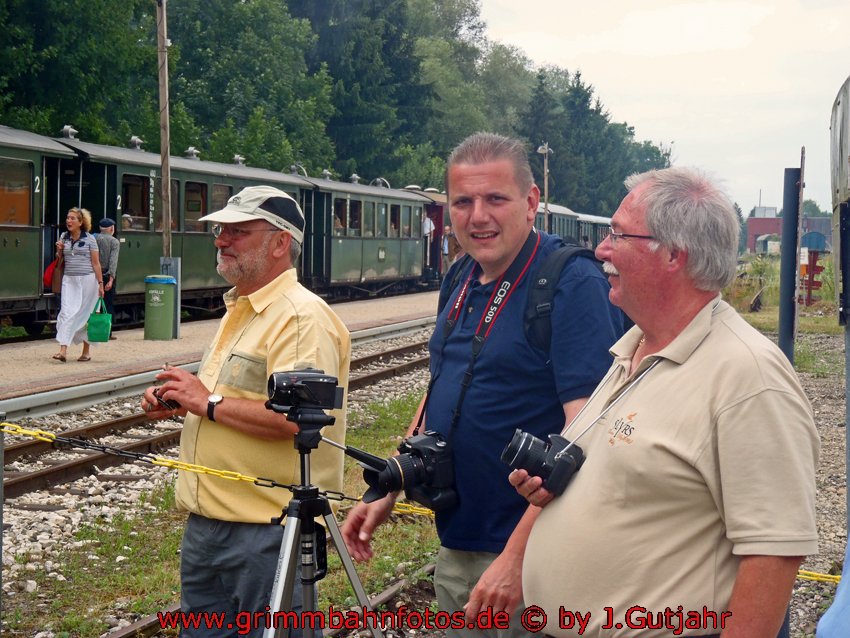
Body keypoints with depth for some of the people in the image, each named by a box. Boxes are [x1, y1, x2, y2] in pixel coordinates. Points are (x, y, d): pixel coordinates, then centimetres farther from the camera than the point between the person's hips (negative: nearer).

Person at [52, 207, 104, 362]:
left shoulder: (89, 239, -2)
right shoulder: (64, 237, 9)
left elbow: (96, 263, -2)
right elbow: (59, 260, 19)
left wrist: (100, 283, -6)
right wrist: (59, 251, -2)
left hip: (87, 280, -3)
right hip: (69, 280, 3)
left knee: (84, 315, 4)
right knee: (67, 312, -9)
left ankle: (86, 351, 17)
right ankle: (63, 350, -17)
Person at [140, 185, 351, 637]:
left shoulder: (303, 317, -17)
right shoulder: (238, 309, 16)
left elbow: (297, 417, -29)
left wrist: (209, 404, -19)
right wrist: (178, 402, 9)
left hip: (266, 531, -10)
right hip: (206, 520, 10)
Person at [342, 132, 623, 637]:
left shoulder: (574, 285, -17)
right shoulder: (460, 280, 8)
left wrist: (517, 556, -26)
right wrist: (389, 492, 12)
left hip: (528, 558, -8)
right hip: (455, 546, 8)